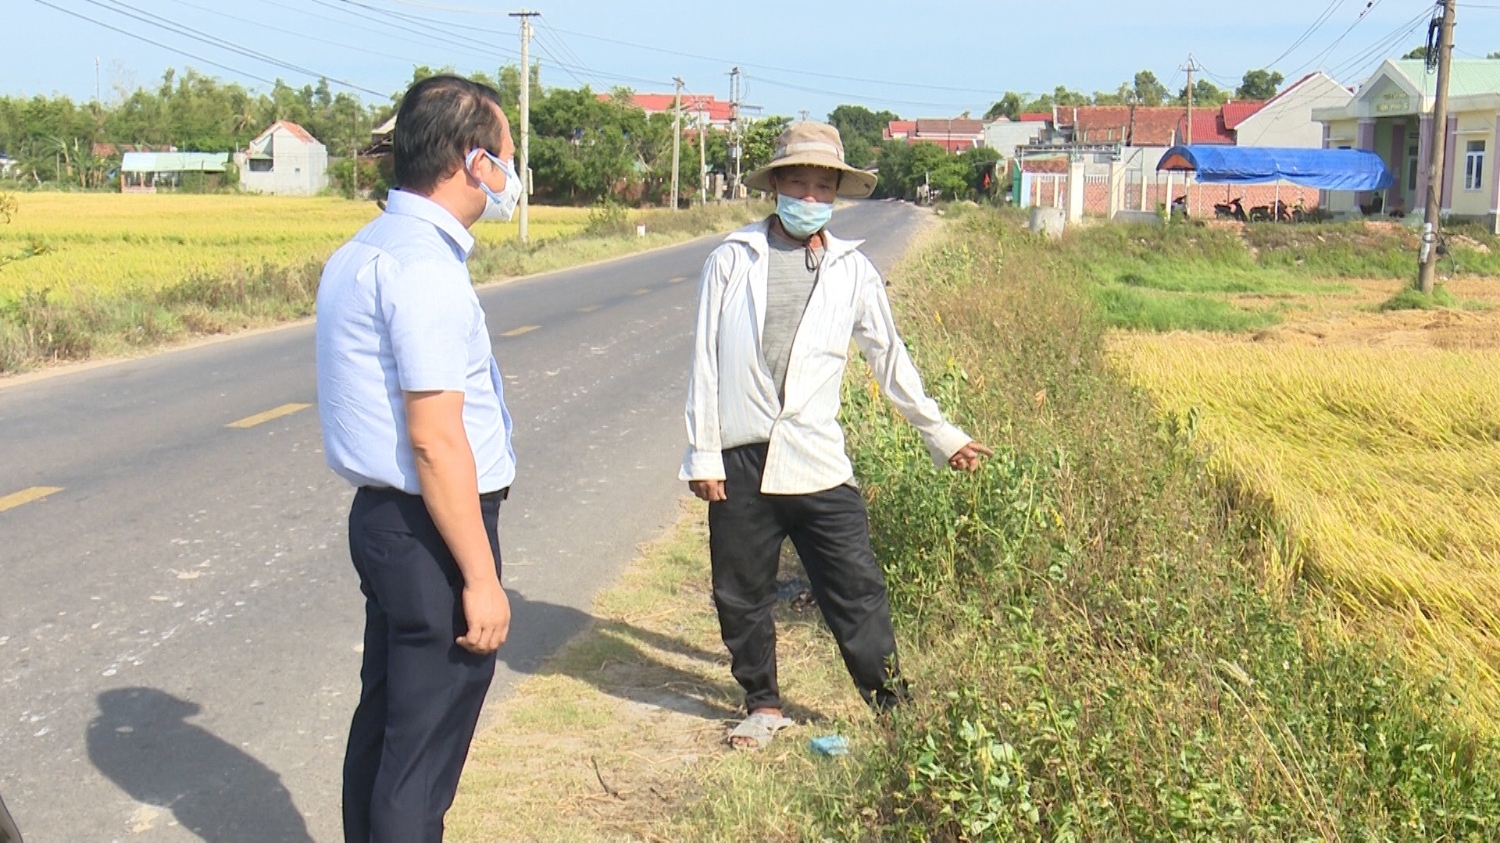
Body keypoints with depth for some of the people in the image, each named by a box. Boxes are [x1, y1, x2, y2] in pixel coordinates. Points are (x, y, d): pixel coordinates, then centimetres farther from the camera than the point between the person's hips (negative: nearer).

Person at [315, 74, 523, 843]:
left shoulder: (361, 252, 11)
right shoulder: (424, 268, -20)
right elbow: (436, 440, -23)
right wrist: (480, 577, -19)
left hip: (383, 520, 10)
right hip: (433, 530, -10)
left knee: (385, 718, 22)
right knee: (424, 748, 1)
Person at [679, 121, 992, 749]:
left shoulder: (851, 270, 6)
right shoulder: (733, 259, 3)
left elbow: (889, 359, 15)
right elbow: (705, 360, 2)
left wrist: (940, 434, 17)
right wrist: (702, 453, -1)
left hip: (816, 462, 0)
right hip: (739, 460, 0)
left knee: (857, 590, -1)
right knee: (742, 593, 10)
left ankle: (893, 709, 14)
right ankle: (763, 704, 28)